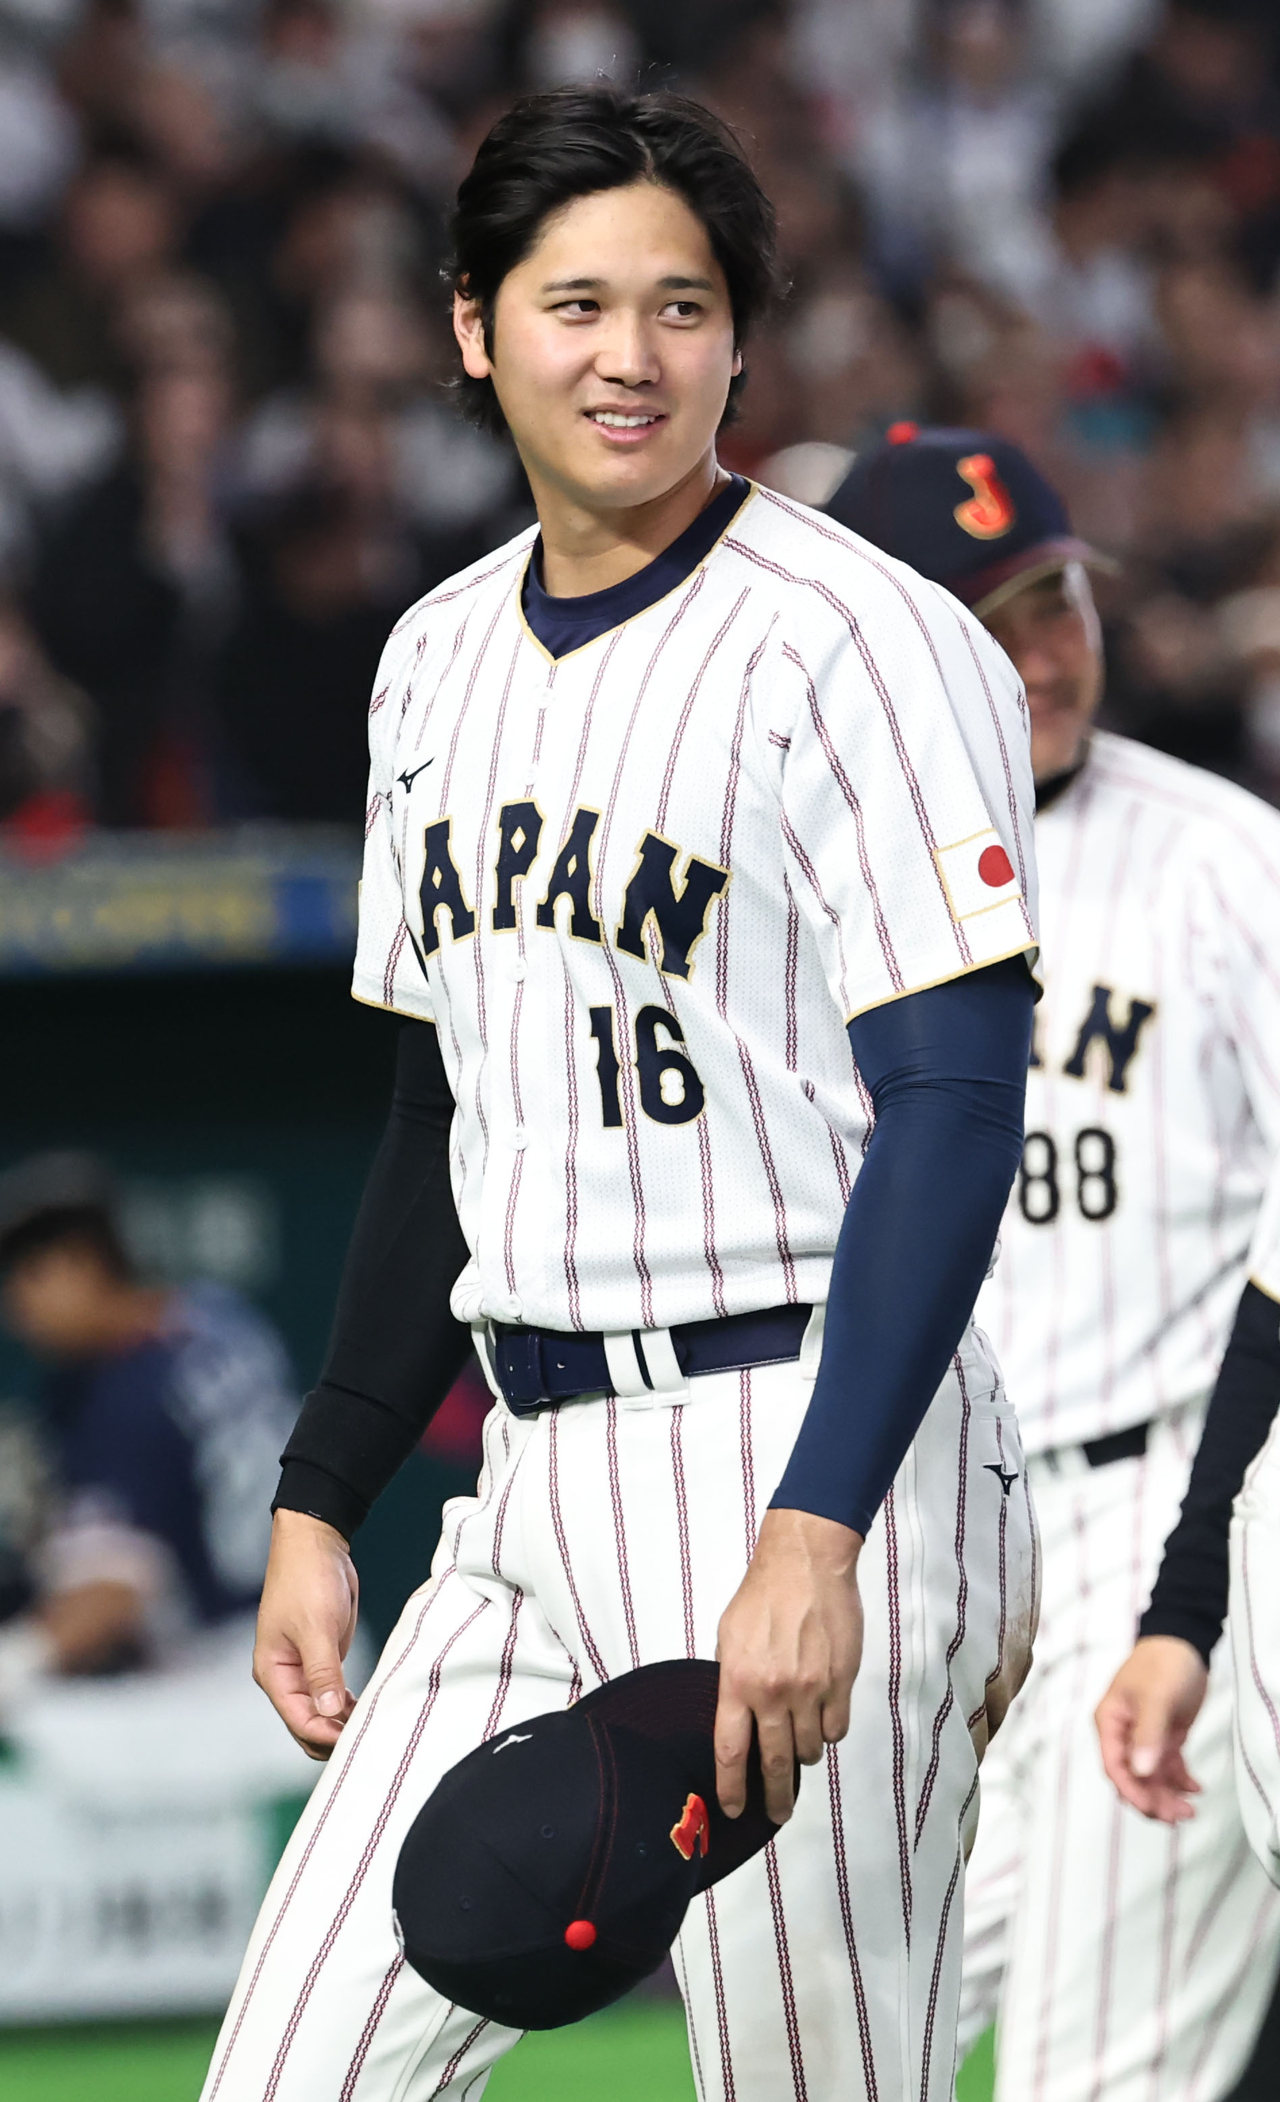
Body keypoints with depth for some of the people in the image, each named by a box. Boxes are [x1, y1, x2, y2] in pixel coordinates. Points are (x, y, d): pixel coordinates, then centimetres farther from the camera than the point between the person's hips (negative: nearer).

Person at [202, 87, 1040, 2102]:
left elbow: (954, 1109, -16)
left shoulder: (862, 644, -10)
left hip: (807, 1449, -7)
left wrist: (814, 1539, -24)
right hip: (536, 1482, 7)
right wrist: (322, 1499, 18)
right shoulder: (440, 661, 14)